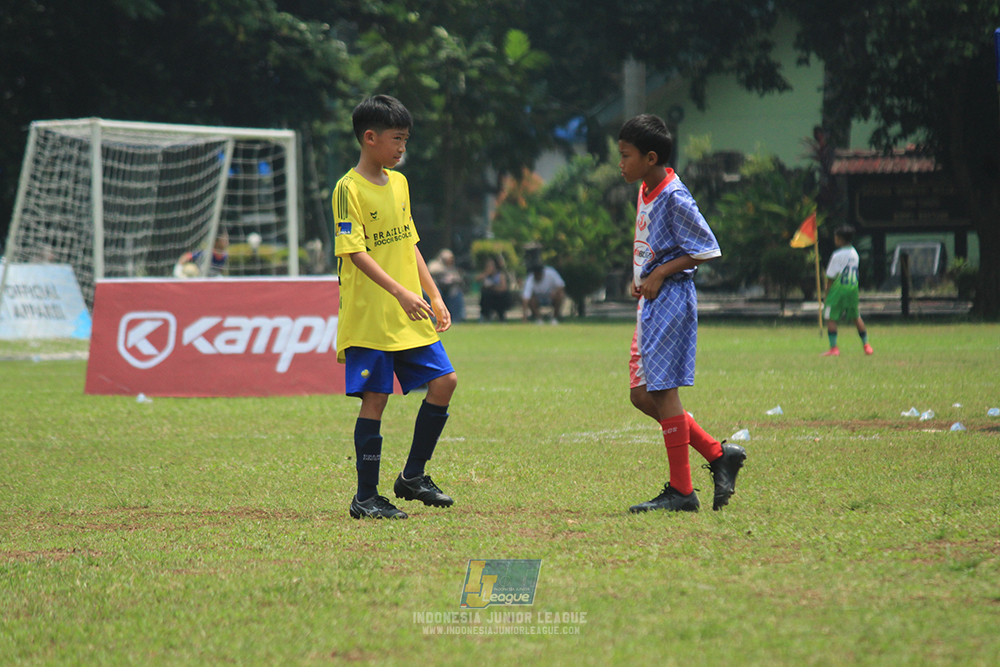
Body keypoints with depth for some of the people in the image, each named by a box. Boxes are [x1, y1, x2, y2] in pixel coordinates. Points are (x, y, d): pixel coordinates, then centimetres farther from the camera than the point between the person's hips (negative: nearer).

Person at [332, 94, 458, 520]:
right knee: (374, 400, -5)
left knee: (443, 382, 2)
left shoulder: (398, 183, 13)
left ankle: (412, 477, 14)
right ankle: (366, 497, 3)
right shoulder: (349, 189, -11)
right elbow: (356, 252, -18)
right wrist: (400, 292, -26)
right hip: (368, 319, -7)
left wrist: (434, 297, 14)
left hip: (410, 317, 7)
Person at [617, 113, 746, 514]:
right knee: (642, 394, 9)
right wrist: (641, 279, 8)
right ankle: (718, 454, 14)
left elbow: (705, 250, -16)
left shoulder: (674, 198, -16)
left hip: (671, 300, -10)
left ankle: (681, 491, -2)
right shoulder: (646, 191, 12)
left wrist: (658, 276, -17)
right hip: (651, 302, 10)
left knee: (662, 391, -8)